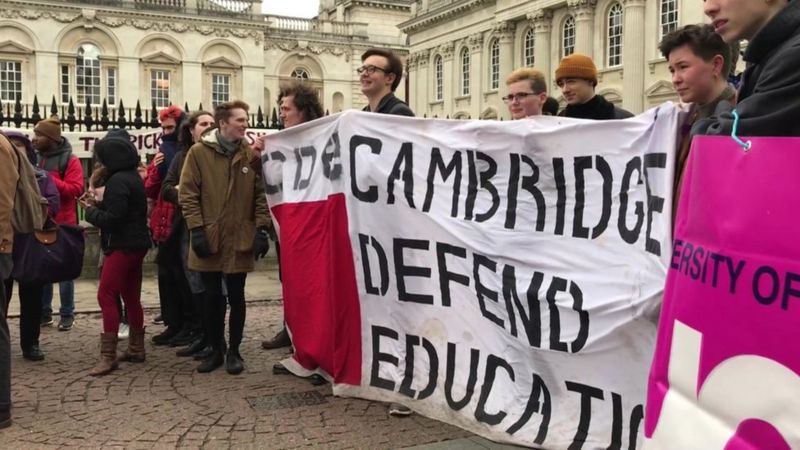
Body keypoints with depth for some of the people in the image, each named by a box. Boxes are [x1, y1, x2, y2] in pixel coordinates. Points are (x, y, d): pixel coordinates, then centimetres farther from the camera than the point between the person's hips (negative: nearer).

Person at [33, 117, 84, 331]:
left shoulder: (70, 160, -6)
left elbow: (75, 189, -15)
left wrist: (49, 180, -21)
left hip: (62, 223, -5)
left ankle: (67, 314, 9)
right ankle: (44, 312, 19)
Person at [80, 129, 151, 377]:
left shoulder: (118, 180, -18)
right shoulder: (132, 176, 13)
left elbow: (112, 219, -22)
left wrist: (90, 211, -6)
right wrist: (98, 204, 6)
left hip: (123, 246, -10)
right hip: (135, 243, 10)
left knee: (106, 295, -9)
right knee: (131, 296, 14)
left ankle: (108, 355, -10)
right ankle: (136, 348, 22)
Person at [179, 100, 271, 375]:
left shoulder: (251, 154, 3)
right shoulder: (198, 152, -2)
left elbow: (260, 194, 4)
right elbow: (188, 194, -4)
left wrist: (261, 229, -4)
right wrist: (196, 230, -11)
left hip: (240, 239, 1)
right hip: (208, 239, -1)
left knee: (236, 297, 8)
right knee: (212, 297, 9)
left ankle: (234, 351, 21)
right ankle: (215, 350, 24)